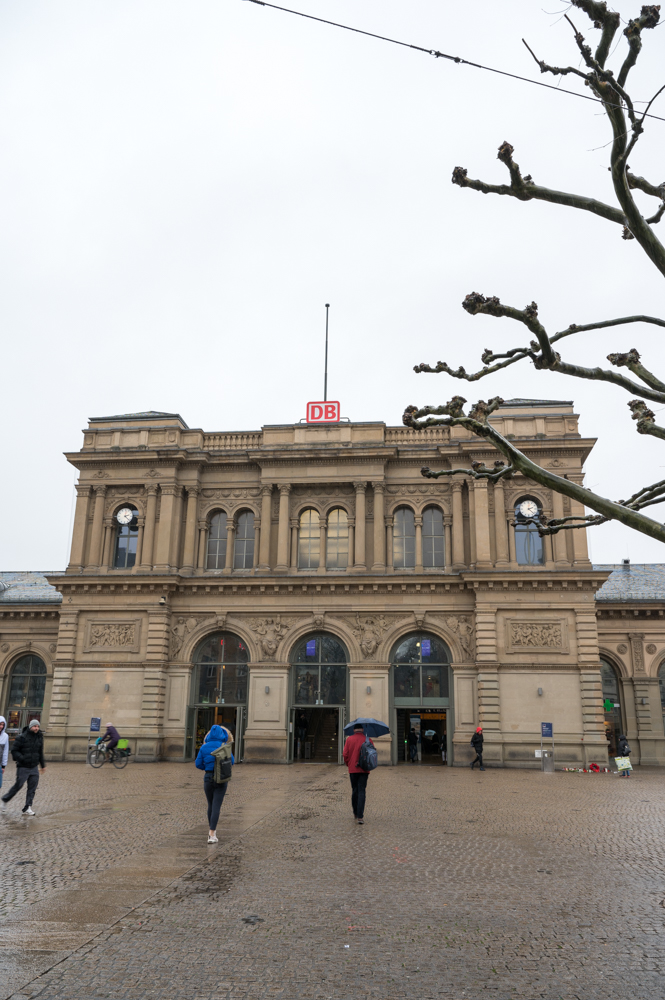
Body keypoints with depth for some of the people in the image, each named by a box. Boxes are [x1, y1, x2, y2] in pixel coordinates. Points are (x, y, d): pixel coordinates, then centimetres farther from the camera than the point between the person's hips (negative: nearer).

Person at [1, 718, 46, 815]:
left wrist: (43, 765, 20)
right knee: (18, 785, 2)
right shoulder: (22, 737, -11)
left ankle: (28, 808, 6)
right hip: (23, 767, -5)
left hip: (34, 767, 5)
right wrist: (22, 759, -22)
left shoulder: (39, 737, 7)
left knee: (32, 788, 1)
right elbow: (14, 751, -9)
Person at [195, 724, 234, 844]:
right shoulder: (224, 747, -7)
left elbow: (198, 764, 2)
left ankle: (211, 830, 31)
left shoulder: (204, 747, -1)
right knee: (216, 805, -2)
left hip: (208, 777, 2)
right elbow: (232, 761, -2)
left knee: (211, 805, 18)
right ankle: (212, 835, -9)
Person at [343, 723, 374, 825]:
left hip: (352, 769, 1)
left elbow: (345, 754, -2)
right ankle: (360, 816, -10)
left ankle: (355, 814, 24)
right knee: (362, 791, -1)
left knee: (354, 791, 15)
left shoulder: (349, 739, -1)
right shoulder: (368, 740, -2)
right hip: (364, 770, -1)